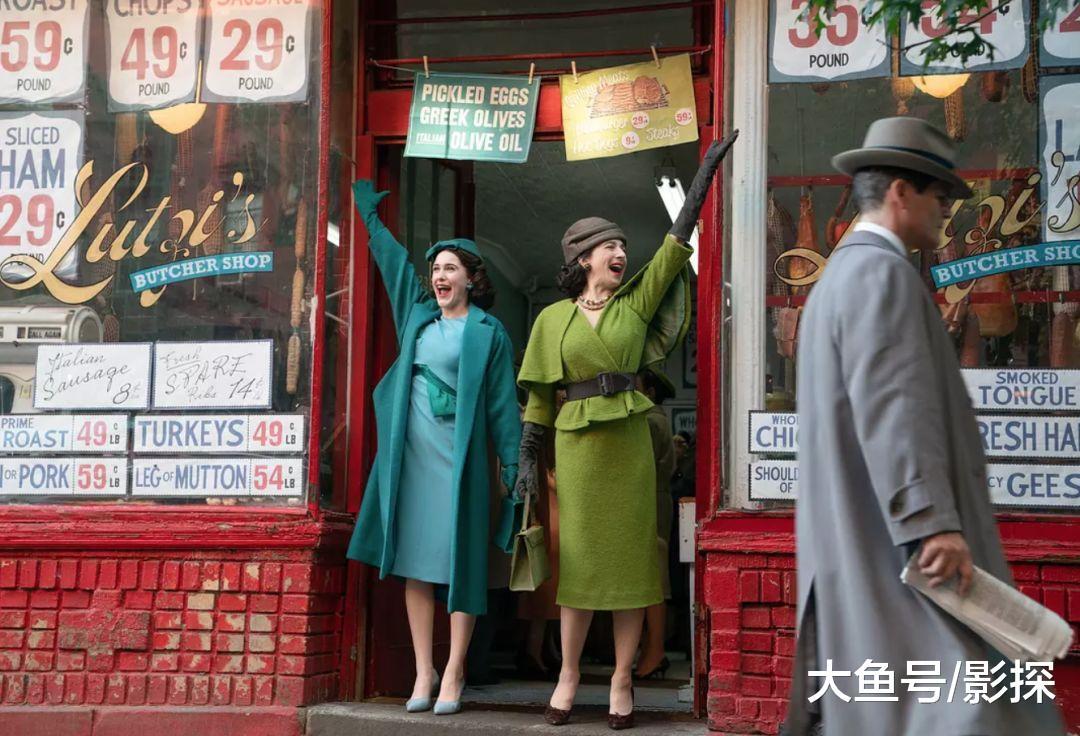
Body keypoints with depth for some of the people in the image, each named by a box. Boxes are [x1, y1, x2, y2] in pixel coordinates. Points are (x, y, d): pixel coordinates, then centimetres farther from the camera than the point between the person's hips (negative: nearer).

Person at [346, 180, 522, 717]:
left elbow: (502, 403, 0)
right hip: (411, 454, 5)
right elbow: (390, 254, 27)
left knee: (459, 561, -3)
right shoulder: (418, 312, 14)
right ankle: (423, 671, 8)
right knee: (415, 561, 3)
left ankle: (453, 673, 1)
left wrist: (512, 465, -5)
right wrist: (367, 205, 36)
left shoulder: (487, 332, 2)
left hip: (459, 456, -5)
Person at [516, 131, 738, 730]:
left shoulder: (637, 302, 7)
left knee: (630, 555, 1)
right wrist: (528, 456, 3)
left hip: (630, 443, 1)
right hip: (576, 445, -1)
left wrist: (707, 167, 1)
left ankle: (621, 680, 7)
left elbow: (679, 236, 4)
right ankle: (569, 676, 13)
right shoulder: (553, 319, 7)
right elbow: (539, 395, 8)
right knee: (580, 558, 2)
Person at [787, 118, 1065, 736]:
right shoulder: (882, 271, -12)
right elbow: (894, 403, -23)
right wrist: (934, 521, -28)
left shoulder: (841, 274, 22)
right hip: (897, 536, -11)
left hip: (857, 539, 11)